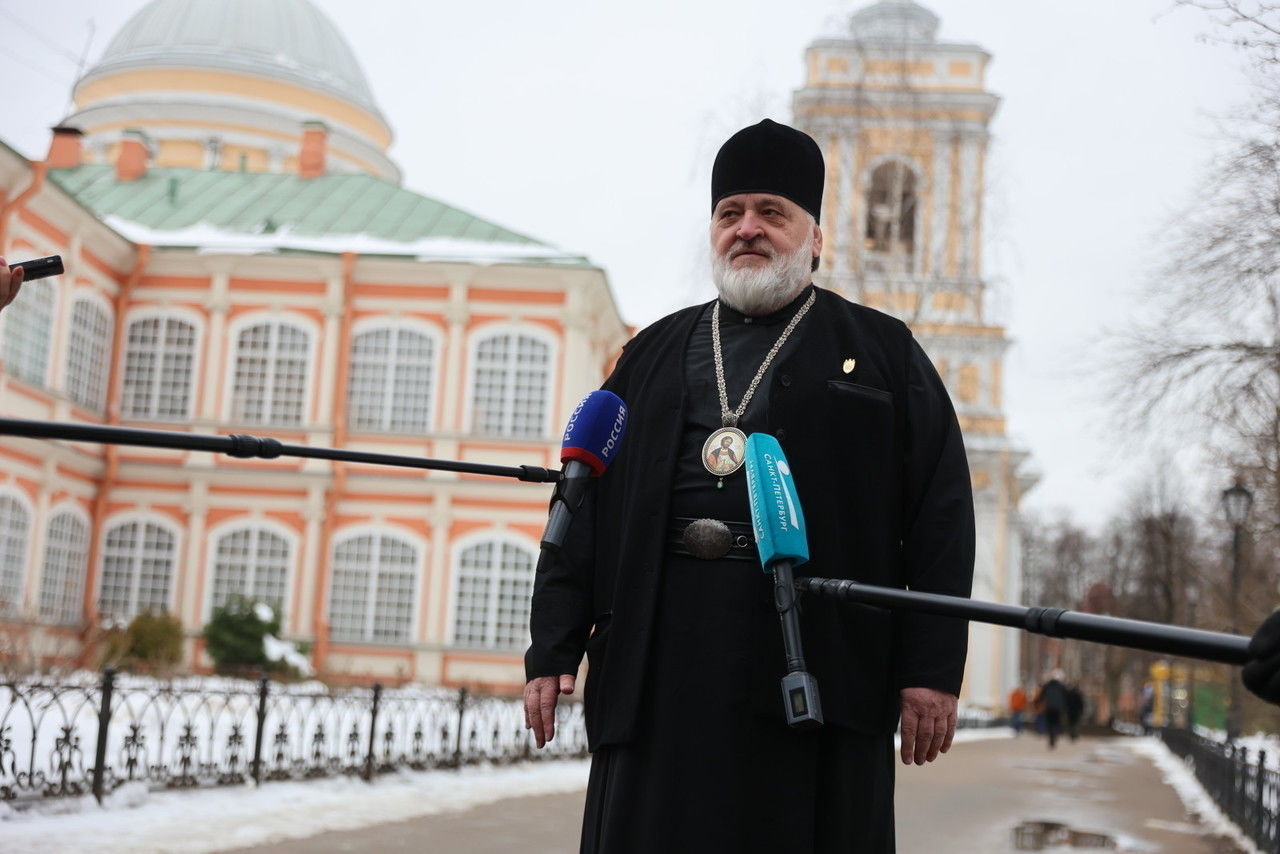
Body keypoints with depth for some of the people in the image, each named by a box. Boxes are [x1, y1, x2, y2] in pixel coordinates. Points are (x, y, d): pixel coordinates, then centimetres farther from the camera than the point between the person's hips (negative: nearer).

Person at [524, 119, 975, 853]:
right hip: (659, 673, 3)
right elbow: (585, 505, 15)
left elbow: (941, 513, 4)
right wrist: (553, 649, 5)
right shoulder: (654, 354, 21)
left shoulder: (883, 351, 13)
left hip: (817, 656, -2)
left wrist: (932, 668, -6)